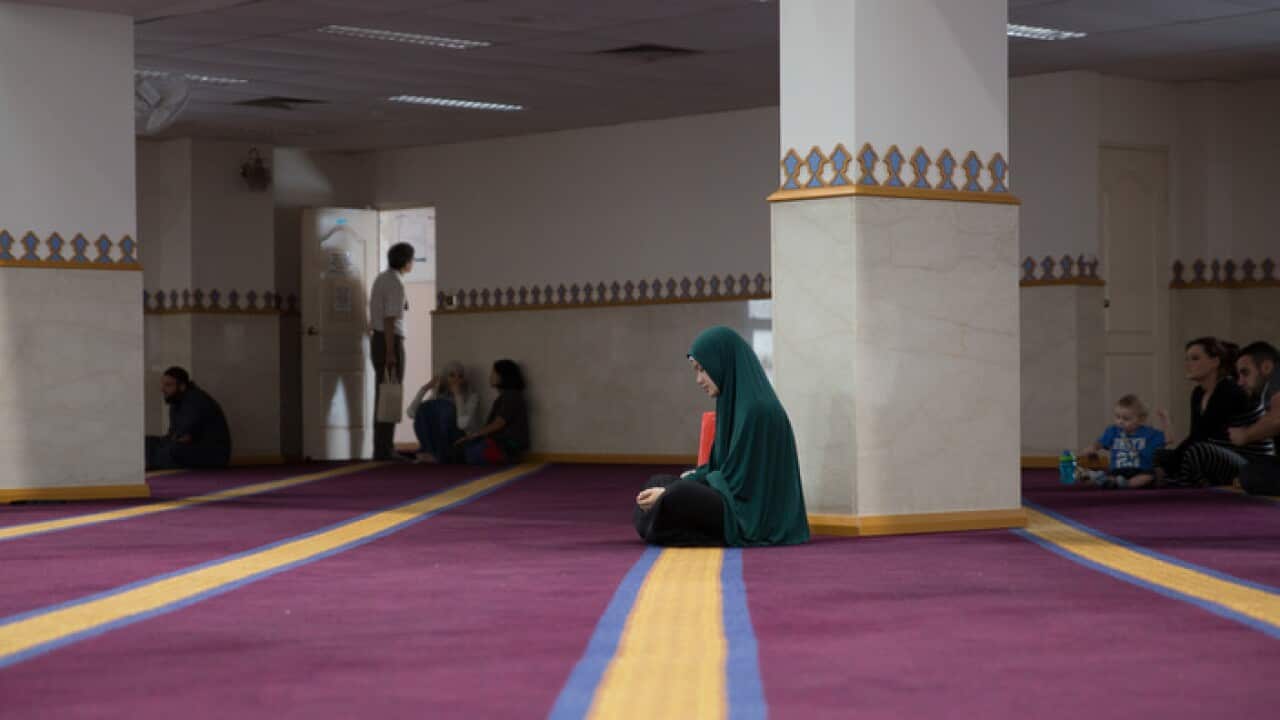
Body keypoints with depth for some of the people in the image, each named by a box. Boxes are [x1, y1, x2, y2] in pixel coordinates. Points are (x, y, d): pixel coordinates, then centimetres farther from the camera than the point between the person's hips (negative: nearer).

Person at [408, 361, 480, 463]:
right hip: (436, 444, 4)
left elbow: (463, 423, -21)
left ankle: (438, 455, -25)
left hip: (460, 444, -4)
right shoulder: (438, 395, 11)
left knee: (443, 406, -25)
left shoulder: (471, 397, -1)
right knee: (424, 407, -16)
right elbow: (411, 414, -1)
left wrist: (458, 394, -19)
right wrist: (425, 388, -7)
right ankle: (428, 452, -20)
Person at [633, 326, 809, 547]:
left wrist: (669, 493, -16)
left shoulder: (756, 408, -18)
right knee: (658, 483, 12)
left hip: (754, 516, -11)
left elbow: (736, 479, -18)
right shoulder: (735, 401, 12)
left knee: (678, 495, -31)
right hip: (735, 502, 11)